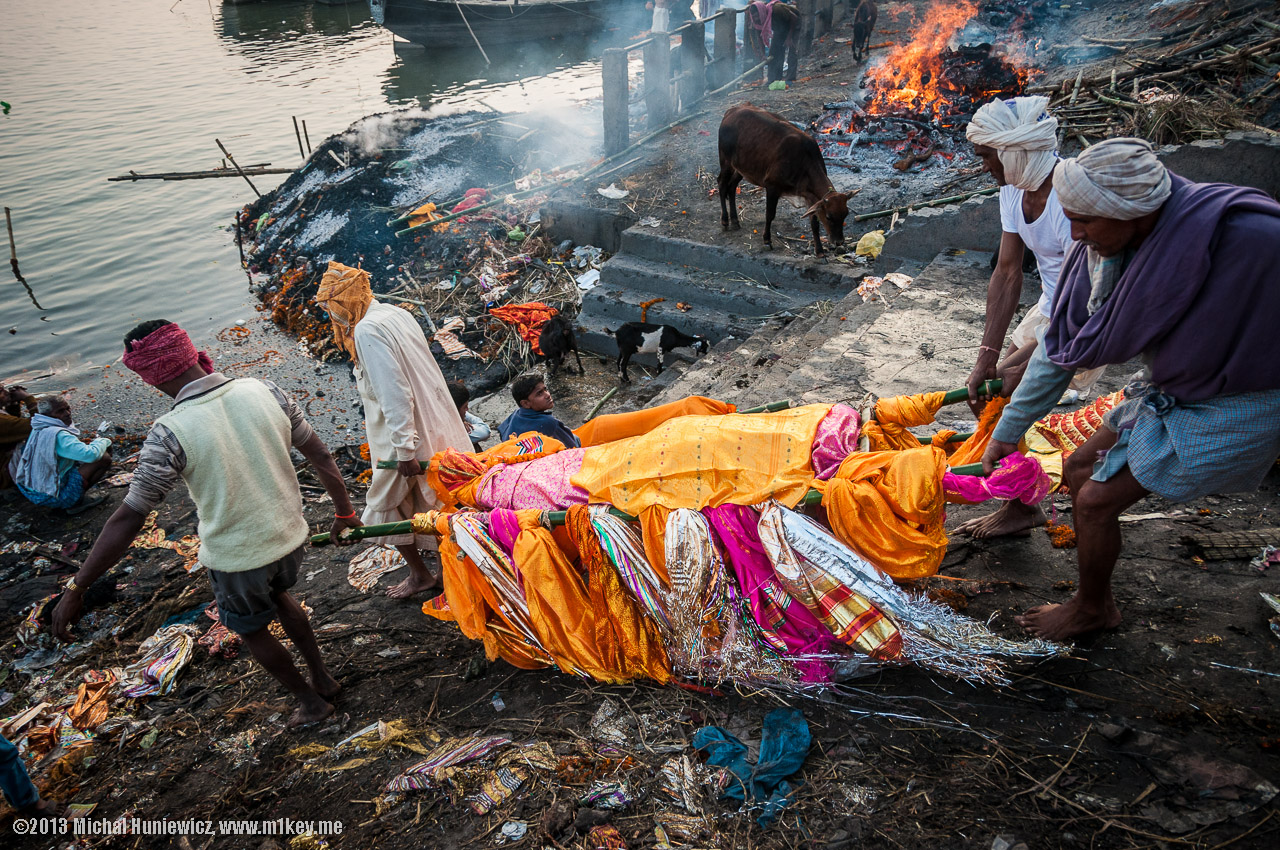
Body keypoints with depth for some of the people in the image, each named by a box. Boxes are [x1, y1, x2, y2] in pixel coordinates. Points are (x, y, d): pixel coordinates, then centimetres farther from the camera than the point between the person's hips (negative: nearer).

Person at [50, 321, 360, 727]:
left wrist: (76, 589, -9)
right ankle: (322, 677, 45)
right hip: (290, 537, 5)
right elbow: (320, 456, -4)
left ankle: (310, 701, 41)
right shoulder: (264, 391, -13)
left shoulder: (170, 434, -24)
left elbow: (127, 520, -20)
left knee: (252, 630, 24)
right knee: (277, 595, 34)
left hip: (236, 558, -4)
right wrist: (344, 511, 10)